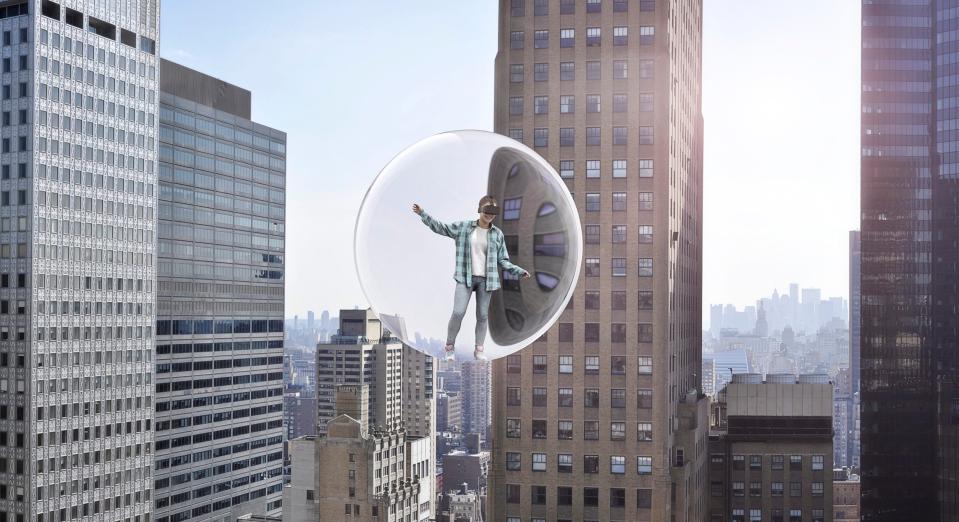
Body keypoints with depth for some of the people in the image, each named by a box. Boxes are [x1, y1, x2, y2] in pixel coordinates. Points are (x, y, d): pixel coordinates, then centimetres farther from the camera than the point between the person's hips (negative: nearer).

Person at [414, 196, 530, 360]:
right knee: (458, 312, -12)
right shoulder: (463, 227, 3)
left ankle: (479, 350, 16)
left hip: (485, 279, 2)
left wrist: (519, 271, -2)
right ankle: (449, 347, 5)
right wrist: (423, 214, 6)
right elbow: (440, 227, 11)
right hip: (465, 278, -2)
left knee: (482, 316, 5)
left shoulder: (497, 234, 6)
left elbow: (502, 260, 9)